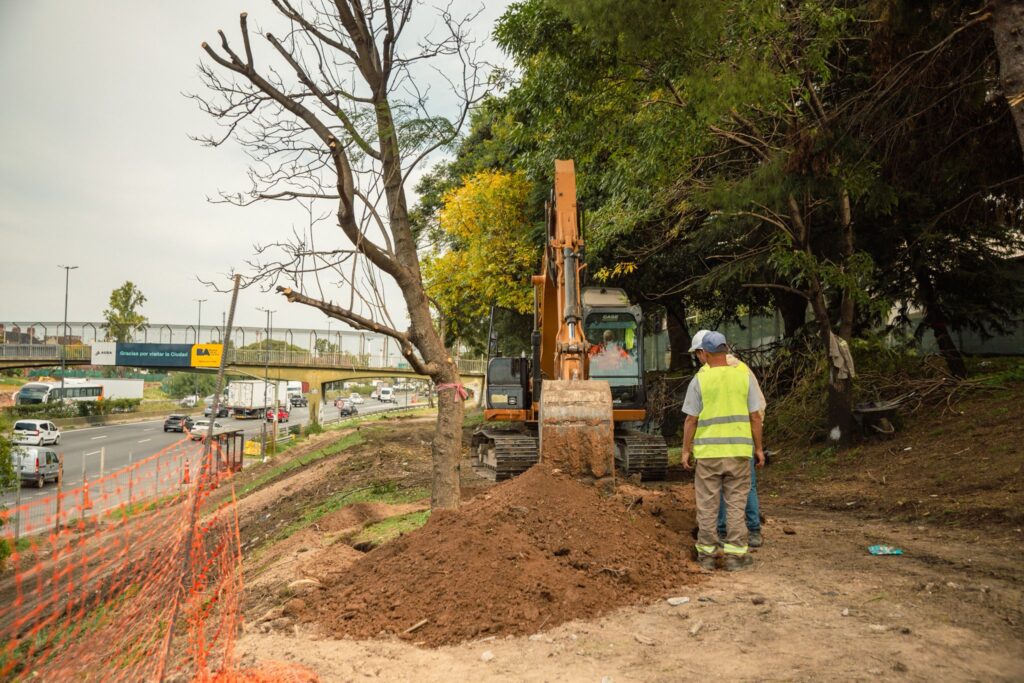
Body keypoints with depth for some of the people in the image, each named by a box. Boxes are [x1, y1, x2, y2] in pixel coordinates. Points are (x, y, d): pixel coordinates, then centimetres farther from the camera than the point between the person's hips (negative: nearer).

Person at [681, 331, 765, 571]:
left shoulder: (700, 380, -4)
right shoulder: (744, 375, 0)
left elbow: (691, 419, -4)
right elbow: (755, 416, 1)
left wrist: (686, 450, 5)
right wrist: (758, 447, 10)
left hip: (708, 451, -1)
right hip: (739, 450, 1)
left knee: (707, 504, 9)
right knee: (736, 503, 9)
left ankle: (706, 553, 16)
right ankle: (735, 554, 11)